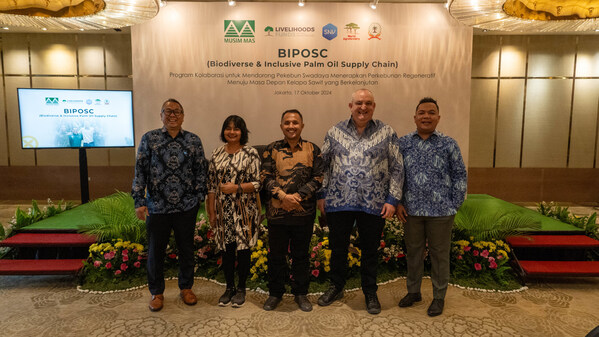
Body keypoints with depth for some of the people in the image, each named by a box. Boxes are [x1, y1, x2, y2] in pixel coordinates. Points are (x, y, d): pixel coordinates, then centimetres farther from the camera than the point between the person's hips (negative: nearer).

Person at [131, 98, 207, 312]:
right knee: (155, 251, 11)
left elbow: (201, 171, 6)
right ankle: (157, 292, 30)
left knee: (186, 249, 13)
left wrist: (198, 196, 0)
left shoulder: (194, 141, 3)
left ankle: (186, 288, 33)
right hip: (157, 207, 0)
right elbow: (140, 171, -1)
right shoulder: (149, 139, 1)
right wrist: (139, 201, -6)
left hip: (186, 207, 1)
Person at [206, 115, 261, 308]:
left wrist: (236, 187, -20)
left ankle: (241, 288, 23)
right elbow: (211, 185, 8)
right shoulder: (217, 154, 7)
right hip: (223, 210, 3)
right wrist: (211, 212, 6)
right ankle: (229, 287, 28)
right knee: (226, 249, 11)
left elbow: (257, 184, -7)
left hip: (244, 211, -3)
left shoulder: (250, 153, -4)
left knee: (243, 248, 6)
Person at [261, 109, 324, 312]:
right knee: (276, 254, 12)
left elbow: (318, 178, -3)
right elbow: (266, 178, -2)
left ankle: (301, 293, 30)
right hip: (277, 212, 1)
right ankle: (275, 293, 30)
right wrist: (283, 196, -18)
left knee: (301, 255, 13)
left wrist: (297, 196, -14)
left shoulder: (312, 150, 3)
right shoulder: (272, 149, 5)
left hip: (304, 212, 0)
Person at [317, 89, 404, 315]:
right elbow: (324, 164, 8)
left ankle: (370, 293, 33)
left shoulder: (387, 134, 0)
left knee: (370, 251, 13)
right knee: (338, 247, 15)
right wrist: (321, 195, 5)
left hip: (373, 205, -1)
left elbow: (397, 169, 1)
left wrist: (392, 199, -5)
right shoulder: (335, 132, 4)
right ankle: (336, 287, 37)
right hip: (338, 202, 2)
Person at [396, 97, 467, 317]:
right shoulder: (403, 143, 4)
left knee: (439, 255, 9)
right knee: (413, 252, 15)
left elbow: (459, 175, 3)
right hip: (412, 210, 2)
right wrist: (398, 203, 1)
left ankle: (439, 297, 27)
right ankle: (413, 291, 34)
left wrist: (455, 205, -1)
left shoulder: (448, 144, -1)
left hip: (441, 212, -2)